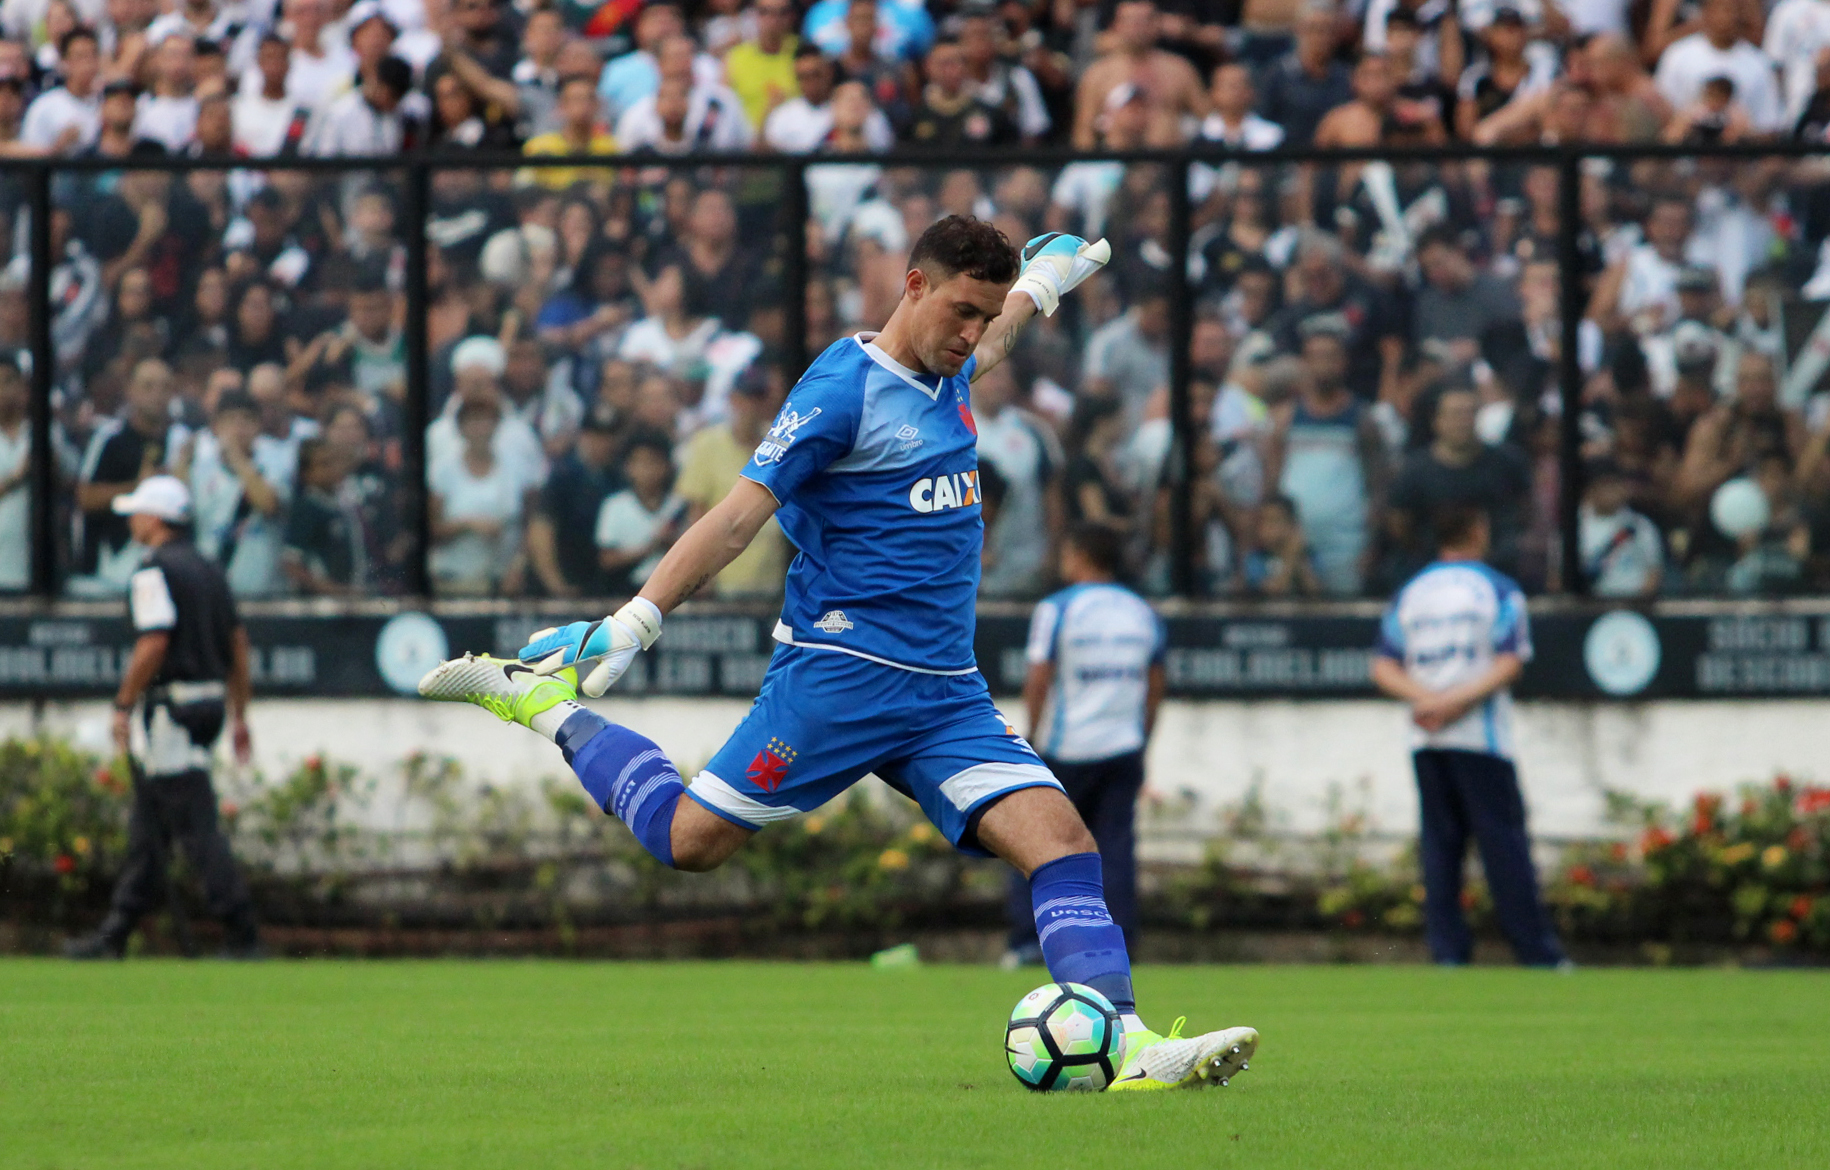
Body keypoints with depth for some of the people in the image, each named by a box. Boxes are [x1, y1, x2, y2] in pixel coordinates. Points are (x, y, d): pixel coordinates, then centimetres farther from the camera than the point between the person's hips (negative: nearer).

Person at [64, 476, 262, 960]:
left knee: (196, 825, -9)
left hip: (172, 703, -9)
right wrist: (239, 717, 19)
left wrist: (123, 706, -12)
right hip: (211, 700, 9)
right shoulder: (208, 570, 16)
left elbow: (153, 644, -20)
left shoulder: (155, 571, -11)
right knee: (147, 825, 14)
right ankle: (114, 935, 18)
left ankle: (242, 934, -13)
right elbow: (238, 643, 16)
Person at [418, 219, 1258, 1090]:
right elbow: (741, 514, -15)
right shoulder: (845, 387, -11)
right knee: (689, 839, -2)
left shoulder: (943, 379, 14)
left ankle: (1128, 1047, -21)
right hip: (842, 671, -7)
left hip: (946, 692, 7)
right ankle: (542, 702, 19)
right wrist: (635, 621, -21)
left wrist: (1038, 286, 54)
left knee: (1060, 836, -12)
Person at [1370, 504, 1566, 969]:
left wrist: (1426, 698, -10)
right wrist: (1458, 702, -15)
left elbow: (1383, 669, 3)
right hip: (1480, 738, -4)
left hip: (1425, 740, 4)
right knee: (1503, 842, -3)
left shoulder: (1409, 594, 12)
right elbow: (1511, 662, -11)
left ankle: (1448, 951, -2)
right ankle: (1539, 954, -5)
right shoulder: (1497, 589, 1)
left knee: (1439, 844, 5)